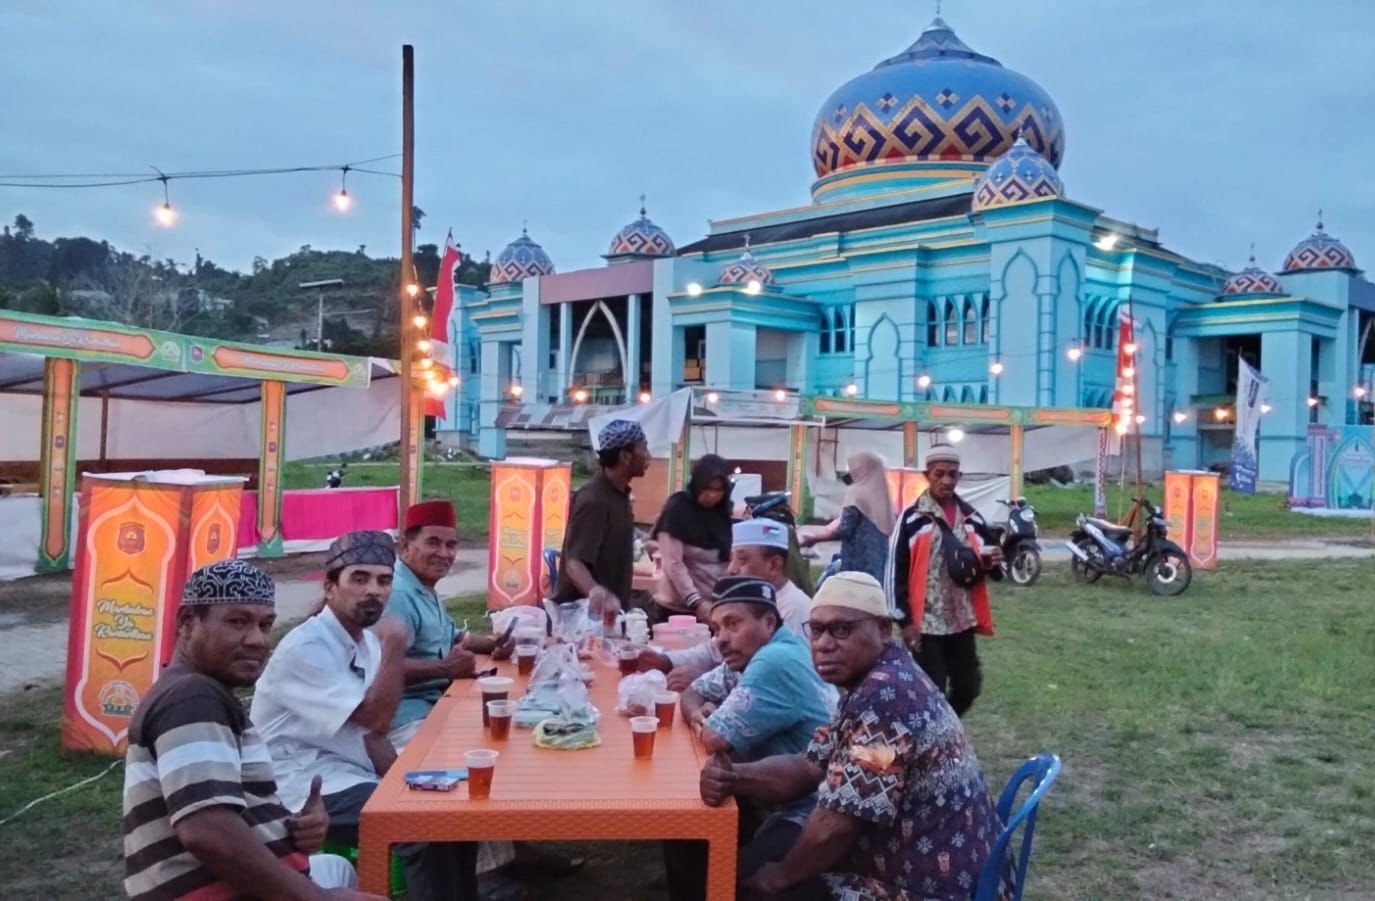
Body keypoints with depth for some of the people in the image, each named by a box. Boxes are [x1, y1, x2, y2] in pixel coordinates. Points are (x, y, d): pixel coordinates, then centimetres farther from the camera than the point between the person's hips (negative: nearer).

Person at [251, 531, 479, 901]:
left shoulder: (367, 642, 7)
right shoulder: (305, 649, -20)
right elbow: (376, 719, -25)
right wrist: (395, 647, -20)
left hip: (355, 777, 9)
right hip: (311, 790, -9)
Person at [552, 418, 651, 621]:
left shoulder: (619, 494, 6)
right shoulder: (593, 501, -22)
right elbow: (574, 563, -31)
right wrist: (596, 591, -50)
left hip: (610, 610, 9)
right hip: (581, 612, -9)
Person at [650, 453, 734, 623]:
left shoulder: (723, 513, 7)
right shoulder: (677, 509, -8)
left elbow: (727, 560, 8)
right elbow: (673, 564, -13)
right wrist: (696, 602, -21)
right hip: (677, 608, -4)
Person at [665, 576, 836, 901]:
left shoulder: (776, 661, -24)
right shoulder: (745, 658, 6)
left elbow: (714, 740, -23)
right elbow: (693, 693, 19)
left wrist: (708, 724, 0)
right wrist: (700, 712, -4)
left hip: (809, 817, -10)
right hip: (770, 803, 10)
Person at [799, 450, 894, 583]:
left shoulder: (857, 492, -6)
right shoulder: (882, 495, 12)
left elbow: (844, 529, -11)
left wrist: (813, 538, 0)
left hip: (858, 563, -6)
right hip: (879, 563, 6)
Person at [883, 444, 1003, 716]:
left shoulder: (971, 517, 8)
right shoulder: (912, 519, -7)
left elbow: (985, 566, 19)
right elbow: (895, 572, -8)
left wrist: (992, 562, -6)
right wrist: (905, 620, -12)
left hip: (963, 621, 5)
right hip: (926, 624, -5)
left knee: (968, 687, 13)